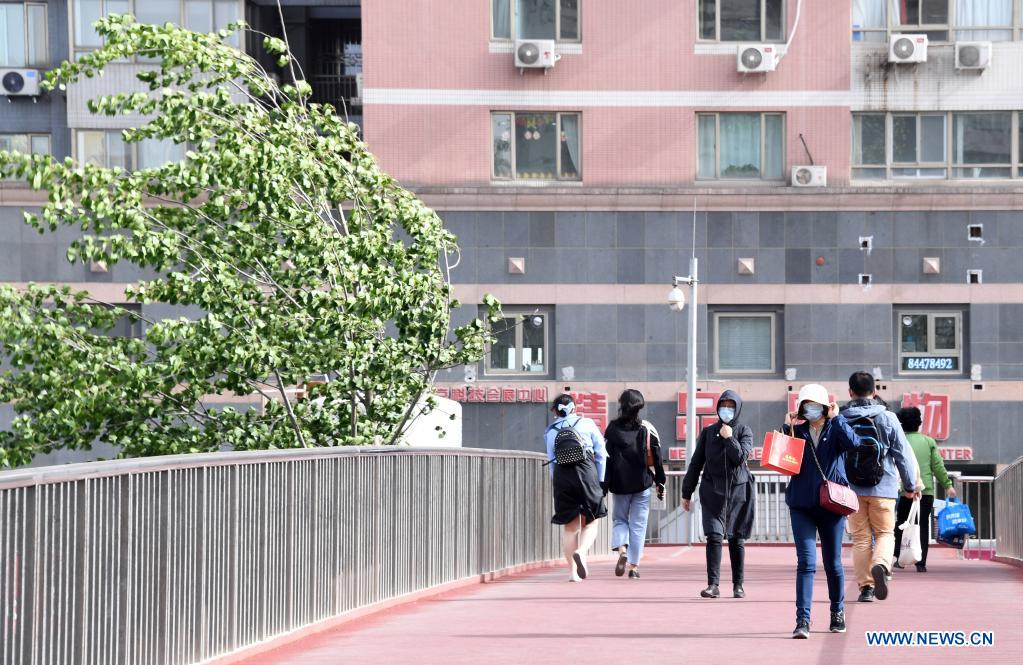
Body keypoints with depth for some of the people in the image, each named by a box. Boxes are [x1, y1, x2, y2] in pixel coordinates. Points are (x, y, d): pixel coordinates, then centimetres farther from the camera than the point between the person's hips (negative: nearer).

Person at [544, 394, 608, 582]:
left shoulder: (550, 432, 12)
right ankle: (581, 551, -22)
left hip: (561, 476, 2)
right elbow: (601, 454, 4)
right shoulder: (587, 424, 7)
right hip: (587, 473, -2)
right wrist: (600, 481, 9)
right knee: (590, 522, 7)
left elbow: (552, 462, 12)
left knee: (570, 527, 9)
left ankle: (573, 572, 4)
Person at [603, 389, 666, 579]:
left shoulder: (613, 428, -2)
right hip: (642, 484, 0)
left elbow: (606, 458, -3)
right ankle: (634, 566, 3)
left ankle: (621, 549, -13)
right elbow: (657, 458, 1)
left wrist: (604, 485, 1)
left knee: (620, 519, 15)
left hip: (619, 483, 0)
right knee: (638, 524, 6)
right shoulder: (647, 429, -1)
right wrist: (660, 483, 9)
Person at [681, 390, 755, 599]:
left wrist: (729, 438, -11)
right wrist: (686, 493, 11)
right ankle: (713, 584, -13)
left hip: (738, 490, -1)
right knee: (714, 536, -12)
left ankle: (738, 585, 15)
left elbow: (740, 456, -11)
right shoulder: (708, 432, 9)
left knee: (736, 539, 5)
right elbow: (696, 463, 11)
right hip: (713, 491, 1)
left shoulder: (744, 431, 4)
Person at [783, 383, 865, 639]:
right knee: (806, 561, -12)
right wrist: (787, 429, -12)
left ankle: (838, 613, 31)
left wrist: (836, 418, -16)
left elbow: (853, 443, -18)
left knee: (833, 563, 10)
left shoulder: (835, 430, 3)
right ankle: (802, 620, -15)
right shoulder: (798, 431, 6)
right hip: (802, 505, 0)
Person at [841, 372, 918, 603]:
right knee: (885, 533, 9)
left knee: (861, 537, 9)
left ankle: (865, 586, 5)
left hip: (852, 489, 1)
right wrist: (911, 485, 12)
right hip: (883, 488, -1)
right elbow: (902, 453, 2)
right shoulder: (887, 418, -1)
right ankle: (881, 565, -21)